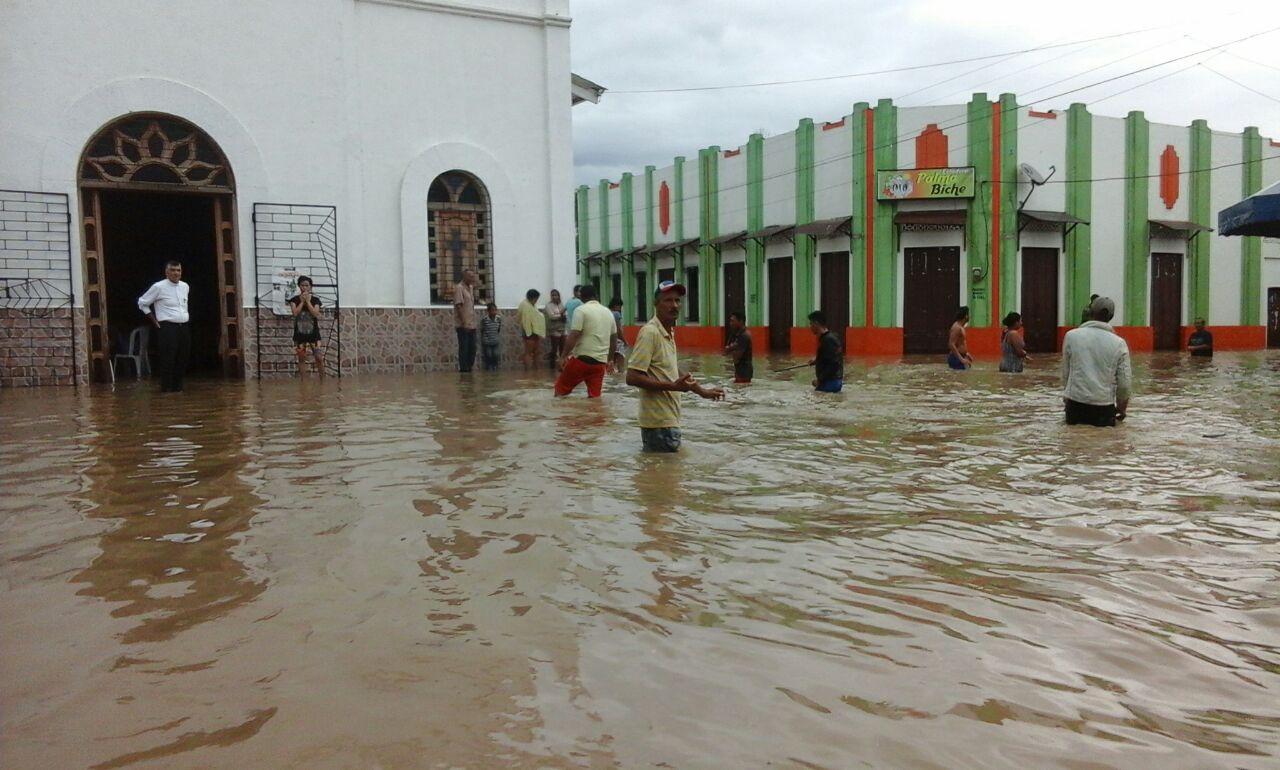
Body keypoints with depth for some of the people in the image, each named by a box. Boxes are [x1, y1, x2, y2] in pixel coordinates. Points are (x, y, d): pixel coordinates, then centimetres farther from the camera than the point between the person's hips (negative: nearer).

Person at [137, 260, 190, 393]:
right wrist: (154, 321, -1)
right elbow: (142, 303, 1)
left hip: (184, 327, 6)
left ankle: (177, 386, 17)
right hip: (167, 328, -6)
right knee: (168, 359, -7)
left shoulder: (185, 286, 10)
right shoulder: (159, 287, -7)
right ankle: (166, 388, -1)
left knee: (183, 358, 7)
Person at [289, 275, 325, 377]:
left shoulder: (315, 299, 0)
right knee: (301, 358, 5)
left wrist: (307, 301, -14)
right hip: (300, 333, 1)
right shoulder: (295, 299, 0)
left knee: (319, 358, -4)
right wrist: (302, 301, -13)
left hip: (313, 333, 0)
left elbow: (316, 314, -14)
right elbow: (295, 313, -15)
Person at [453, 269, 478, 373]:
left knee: (472, 348, 9)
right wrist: (464, 323, -21)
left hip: (472, 325, 8)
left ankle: (469, 368, 17)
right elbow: (459, 306, -18)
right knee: (464, 349, -3)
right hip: (463, 325, -8)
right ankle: (463, 369, 2)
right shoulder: (459, 288, -11)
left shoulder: (470, 288, 15)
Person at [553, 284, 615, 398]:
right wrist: (608, 358, 32)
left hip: (582, 359, -5)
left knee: (561, 388, 10)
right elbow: (614, 337, 21)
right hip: (601, 361, 5)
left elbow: (573, 336, -14)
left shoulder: (581, 310, -7)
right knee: (595, 396, 6)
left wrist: (563, 356, -6)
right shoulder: (608, 312, 14)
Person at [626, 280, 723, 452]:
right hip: (659, 423, -10)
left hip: (668, 420, 10)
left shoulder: (669, 333, 13)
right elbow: (632, 377, -22)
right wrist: (673, 386, -24)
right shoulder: (650, 332, -16)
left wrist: (702, 391, 27)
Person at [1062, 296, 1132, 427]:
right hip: (1104, 406, 0)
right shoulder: (1119, 342, -3)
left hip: (1076, 403, 0)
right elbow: (1124, 382, -1)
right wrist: (1122, 407, 17)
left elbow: (1065, 373, 4)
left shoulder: (1071, 335, -3)